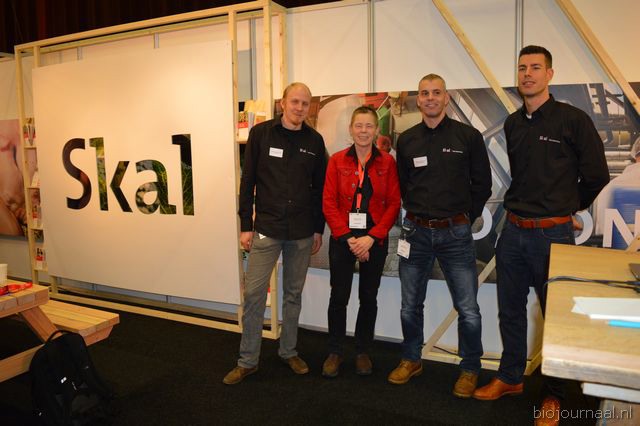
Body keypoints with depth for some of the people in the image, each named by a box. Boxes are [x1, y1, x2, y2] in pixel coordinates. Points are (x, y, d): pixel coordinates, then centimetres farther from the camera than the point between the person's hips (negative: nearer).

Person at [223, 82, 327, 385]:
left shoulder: (314, 141, 4)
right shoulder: (261, 133, -1)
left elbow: (319, 188, 8)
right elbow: (248, 181, -1)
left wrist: (318, 229, 7)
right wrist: (245, 226, -4)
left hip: (302, 233, 2)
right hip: (266, 229, -2)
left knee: (293, 294, 13)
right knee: (253, 294, -1)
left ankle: (289, 351, 30)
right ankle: (248, 361, 15)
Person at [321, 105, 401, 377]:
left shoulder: (387, 162, 1)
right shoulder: (337, 160, 1)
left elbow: (394, 204, -2)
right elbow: (329, 203, -3)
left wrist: (371, 237, -12)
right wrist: (348, 238, -11)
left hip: (375, 240, 1)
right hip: (342, 239, 0)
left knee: (369, 297, 10)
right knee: (339, 296, 2)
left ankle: (363, 351, 28)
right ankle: (335, 352, 21)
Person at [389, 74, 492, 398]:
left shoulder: (468, 136, -1)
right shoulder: (406, 140, 6)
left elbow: (482, 184, 4)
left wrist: (464, 217, 3)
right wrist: (416, 213, 8)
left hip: (455, 233, -2)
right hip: (416, 231, 3)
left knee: (468, 309, 1)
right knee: (410, 306, 12)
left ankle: (469, 368, 23)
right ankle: (411, 360, 33)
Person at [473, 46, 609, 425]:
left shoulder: (574, 120, -8)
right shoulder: (513, 124, 8)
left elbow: (597, 177, -1)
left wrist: (568, 207, 9)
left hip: (553, 234, -5)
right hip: (513, 232, 5)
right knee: (510, 311, 14)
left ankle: (555, 393, 25)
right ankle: (511, 378, 32)